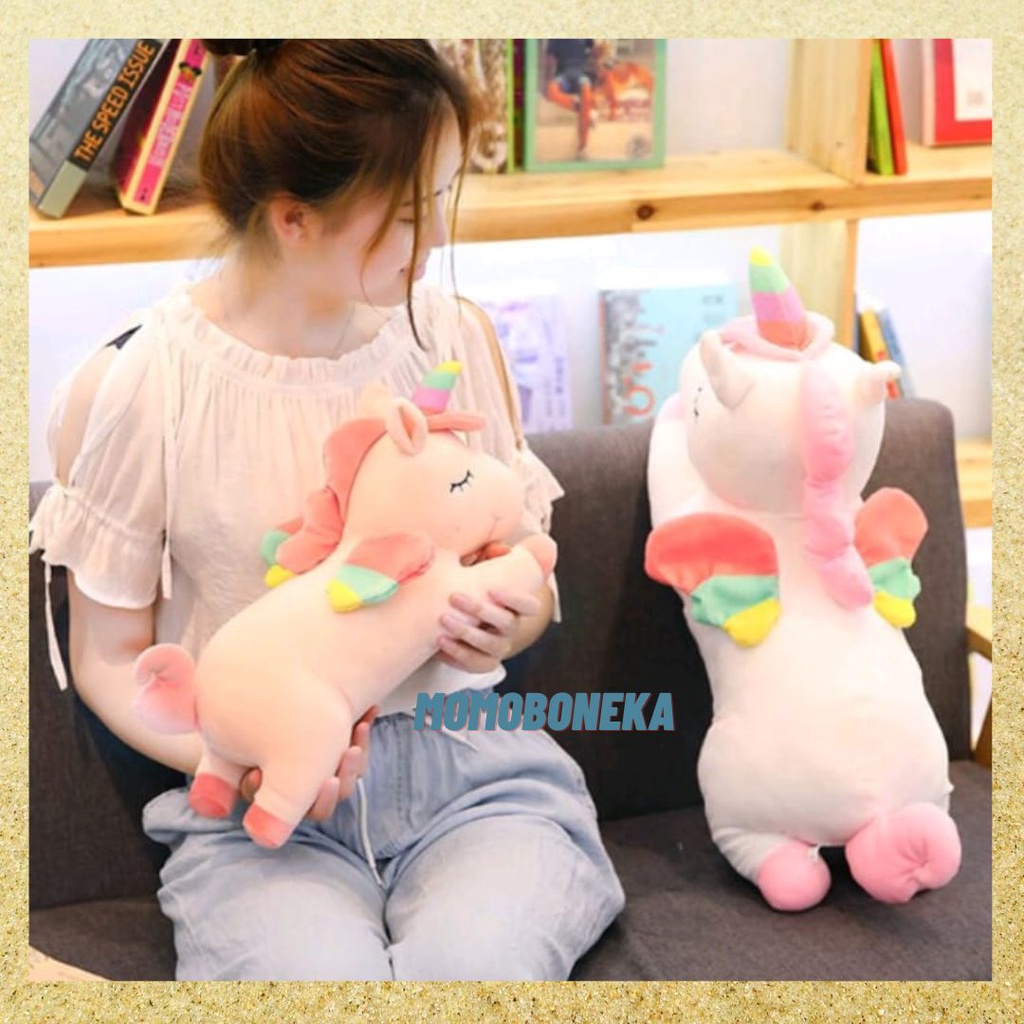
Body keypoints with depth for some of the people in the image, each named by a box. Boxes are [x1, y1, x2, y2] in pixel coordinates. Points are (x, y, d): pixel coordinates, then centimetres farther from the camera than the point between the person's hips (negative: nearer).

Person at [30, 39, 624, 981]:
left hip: (470, 770, 2)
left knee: (472, 966, -29)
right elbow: (111, 655, 2)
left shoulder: (453, 339, 3)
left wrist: (503, 622, -8)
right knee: (315, 975, -32)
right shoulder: (136, 387, -6)